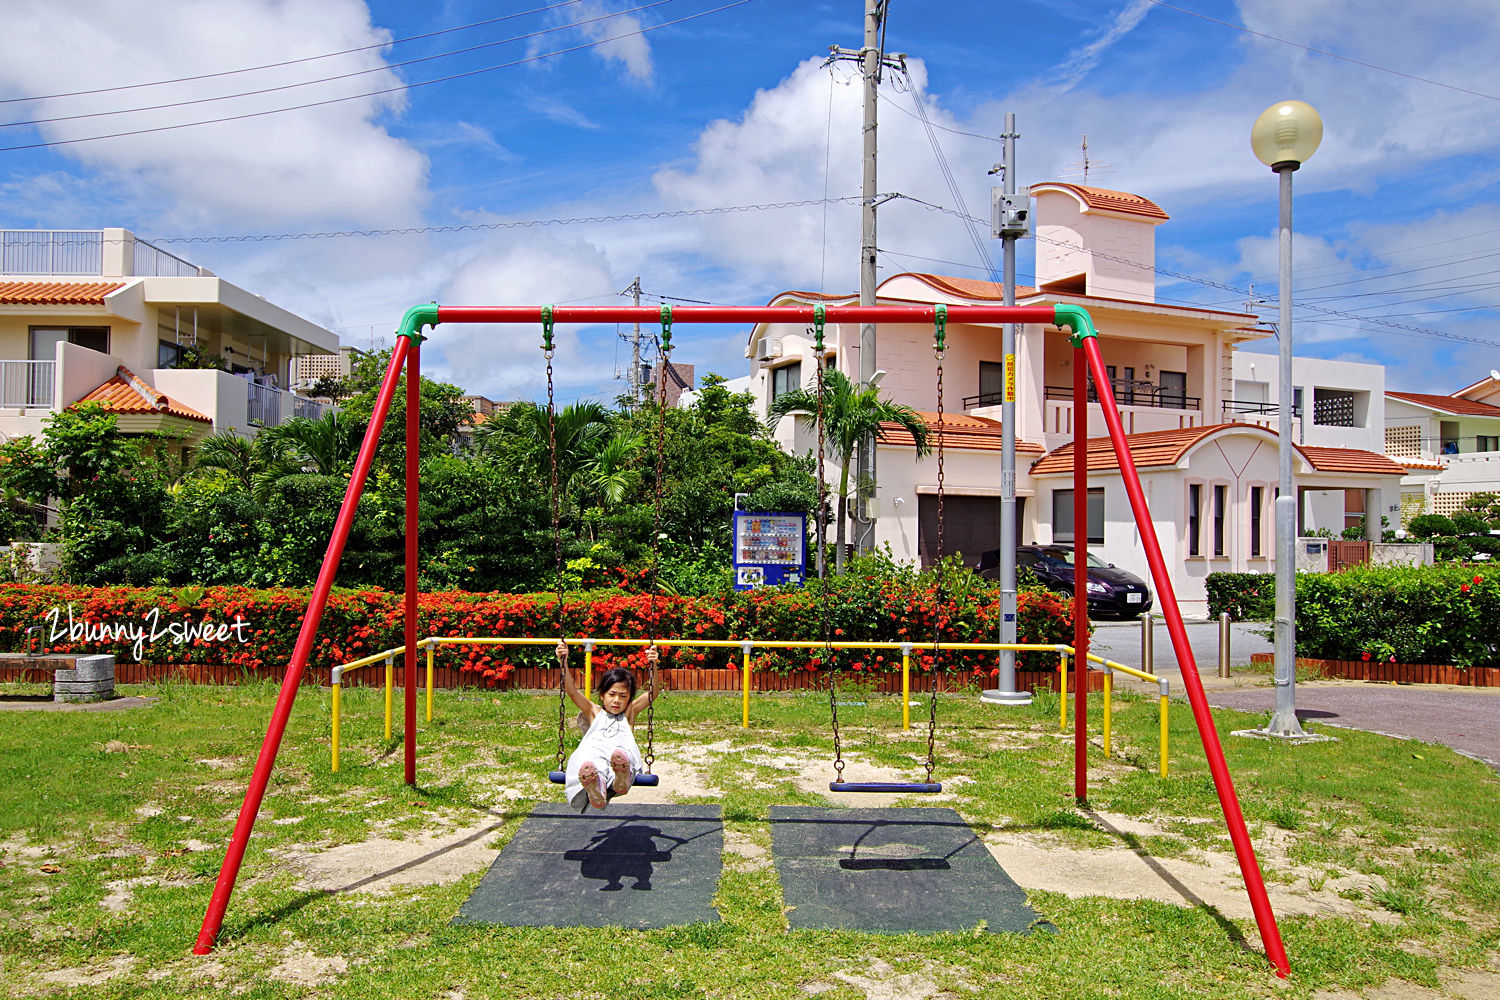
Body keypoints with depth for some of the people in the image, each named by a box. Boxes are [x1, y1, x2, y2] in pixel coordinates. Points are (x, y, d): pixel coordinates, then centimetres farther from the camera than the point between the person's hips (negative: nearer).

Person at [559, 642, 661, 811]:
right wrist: (563, 662, 9)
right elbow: (572, 690, 21)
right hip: (594, 756, 0)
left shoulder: (629, 713, 31)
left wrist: (653, 665, 4)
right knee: (587, 768, -44)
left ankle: (621, 782, -71)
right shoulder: (594, 712, 32)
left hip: (624, 753, 0)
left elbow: (652, 693, 19)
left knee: (621, 756, -44)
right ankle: (596, 792, -73)